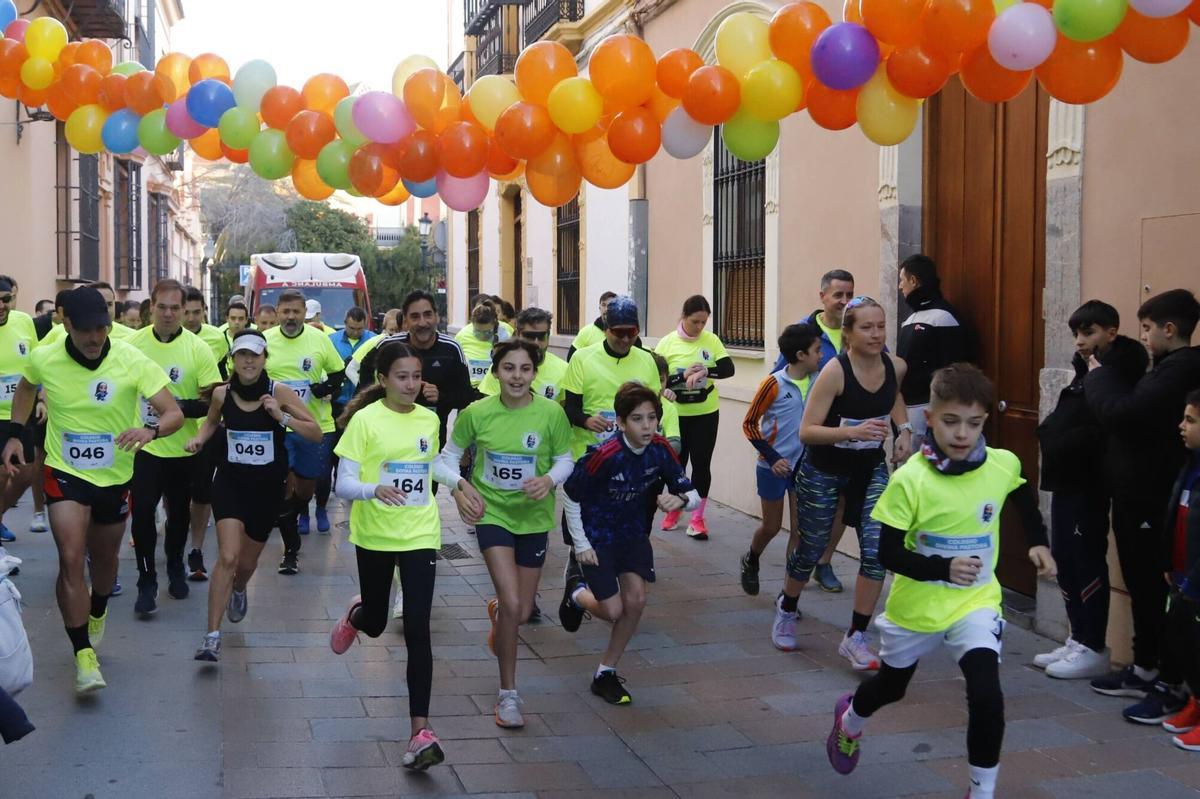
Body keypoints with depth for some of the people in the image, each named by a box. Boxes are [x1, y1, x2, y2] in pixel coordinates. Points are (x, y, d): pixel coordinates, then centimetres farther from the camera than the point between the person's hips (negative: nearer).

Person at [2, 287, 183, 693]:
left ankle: (97, 614, 51)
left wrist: (151, 430, -43)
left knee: (104, 558, 19)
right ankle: (84, 656, -9)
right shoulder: (44, 359, -11)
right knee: (71, 560, -16)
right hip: (65, 474, -1)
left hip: (116, 476, 1)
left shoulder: (132, 361, -18)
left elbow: (175, 412, -22)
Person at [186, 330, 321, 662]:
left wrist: (283, 417, -22)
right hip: (230, 482, 0)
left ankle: (238, 591, 54)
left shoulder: (280, 392, -10)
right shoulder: (222, 394, -5)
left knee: (247, 562, 16)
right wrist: (199, 438, -2)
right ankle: (212, 636, -12)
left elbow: (316, 433, -9)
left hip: (268, 487, 0)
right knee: (228, 557, -18)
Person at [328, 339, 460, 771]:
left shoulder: (429, 419, 1)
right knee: (375, 623, 16)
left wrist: (458, 482, 14)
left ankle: (420, 731, -8)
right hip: (374, 535, -1)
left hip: (420, 535, 1)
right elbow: (343, 484, -17)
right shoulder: (365, 420, -12)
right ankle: (355, 614, 56)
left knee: (417, 630, -9)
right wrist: (375, 489, -34)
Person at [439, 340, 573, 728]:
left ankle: (497, 611, 53)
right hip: (492, 513, -2)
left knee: (522, 613, 11)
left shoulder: (552, 413, -13)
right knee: (512, 605, -16)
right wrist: (459, 489, -13)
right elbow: (450, 454, 3)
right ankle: (508, 695, 3)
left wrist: (550, 480, -22)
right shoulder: (476, 413, -11)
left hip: (533, 517, 2)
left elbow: (565, 459, -1)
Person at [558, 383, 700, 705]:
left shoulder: (660, 450, -15)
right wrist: (580, 545, -13)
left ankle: (605, 673, 15)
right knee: (613, 611, -6)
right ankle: (577, 593, 31)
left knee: (636, 602, -4)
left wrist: (680, 499, -32)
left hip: (633, 533, 5)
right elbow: (570, 497, -17)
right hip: (596, 536, -5)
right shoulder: (604, 456, -29)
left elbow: (693, 494, -8)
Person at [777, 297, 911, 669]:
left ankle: (855, 638, 2)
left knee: (877, 549, -12)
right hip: (823, 471, -3)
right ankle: (786, 609, 43)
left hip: (870, 469, 4)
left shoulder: (895, 366, -9)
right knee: (812, 548, 11)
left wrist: (903, 429, 2)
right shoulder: (835, 371, -24)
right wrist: (853, 431, -38)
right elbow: (806, 431, -25)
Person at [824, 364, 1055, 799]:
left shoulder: (1003, 465, -12)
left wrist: (1038, 542, 6)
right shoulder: (910, 480, -22)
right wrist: (943, 569, -33)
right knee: (892, 686, 23)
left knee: (987, 696, -20)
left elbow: (1023, 496, 14)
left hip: (975, 602, 1)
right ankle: (849, 722, 58)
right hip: (916, 604, -1)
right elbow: (888, 552, -20)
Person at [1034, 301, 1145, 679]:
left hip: (1088, 483, -9)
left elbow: (1101, 432, -22)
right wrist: (1049, 432, 3)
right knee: (1065, 560, 12)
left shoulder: (1115, 374, -12)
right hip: (1066, 479, 9)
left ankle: (1094, 649, 5)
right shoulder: (1085, 372, 17)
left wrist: (1060, 441, -16)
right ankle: (1078, 640, 22)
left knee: (1087, 563, -3)